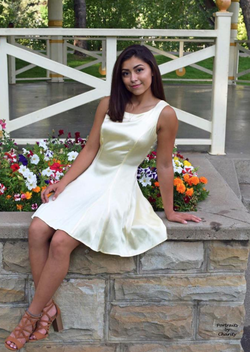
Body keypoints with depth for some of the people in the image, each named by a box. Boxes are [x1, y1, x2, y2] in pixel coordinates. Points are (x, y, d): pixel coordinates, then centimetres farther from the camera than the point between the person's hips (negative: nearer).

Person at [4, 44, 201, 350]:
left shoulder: (164, 114, -6)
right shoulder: (108, 105, 7)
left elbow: (164, 165, 0)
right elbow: (90, 149, 7)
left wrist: (169, 211, 6)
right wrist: (63, 183, -2)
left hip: (119, 187, -5)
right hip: (88, 178, 5)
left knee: (61, 241, -24)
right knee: (37, 230, -19)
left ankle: (33, 314, -5)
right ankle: (47, 306, -5)